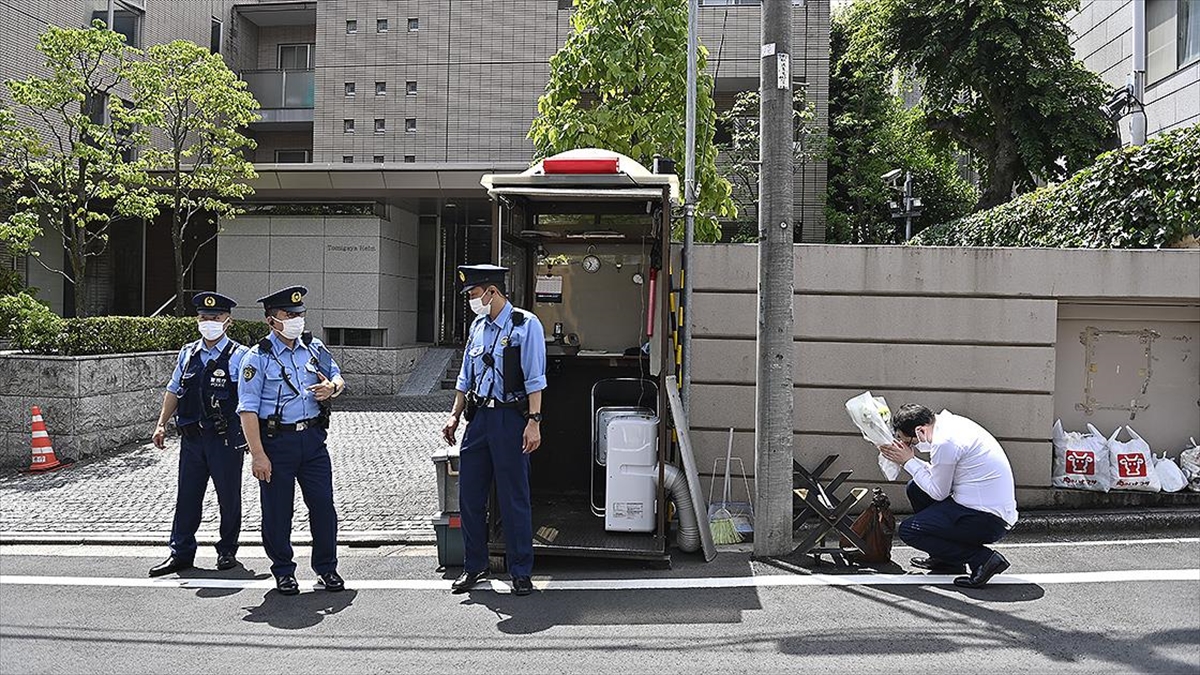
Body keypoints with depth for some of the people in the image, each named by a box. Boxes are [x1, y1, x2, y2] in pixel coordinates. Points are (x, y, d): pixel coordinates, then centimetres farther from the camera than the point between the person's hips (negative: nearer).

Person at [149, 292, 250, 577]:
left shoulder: (240, 355, -5)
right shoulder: (187, 353, 10)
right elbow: (173, 391, 17)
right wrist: (161, 423, 8)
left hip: (226, 439, -4)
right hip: (191, 436, 4)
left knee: (229, 498, 8)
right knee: (187, 496, 10)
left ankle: (227, 551, 22)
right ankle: (181, 553, 21)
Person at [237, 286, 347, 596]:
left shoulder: (315, 348, 8)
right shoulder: (258, 357, -6)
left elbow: (338, 378, 19)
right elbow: (248, 410, -10)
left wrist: (332, 388, -7)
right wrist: (258, 455, -15)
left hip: (313, 438, 4)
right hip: (276, 440, -3)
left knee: (323, 504, 4)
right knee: (277, 510, 6)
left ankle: (326, 568, 19)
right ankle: (283, 571, 24)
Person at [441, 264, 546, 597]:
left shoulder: (526, 325, -6)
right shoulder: (477, 326, 14)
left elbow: (535, 379, -11)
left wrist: (534, 422, -16)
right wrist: (455, 415, 16)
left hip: (510, 418, -6)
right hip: (479, 417, 6)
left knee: (514, 498, 1)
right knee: (469, 495, 9)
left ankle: (521, 572, 13)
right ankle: (474, 566, 24)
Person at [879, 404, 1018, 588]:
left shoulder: (945, 443, -22)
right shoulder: (947, 421, 5)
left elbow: (938, 493, -11)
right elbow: (937, 476, 18)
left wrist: (908, 461, -5)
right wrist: (905, 455, 7)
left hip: (988, 521, -10)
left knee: (907, 530, -6)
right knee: (916, 488, 18)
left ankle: (982, 558, -9)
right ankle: (945, 559, 23)